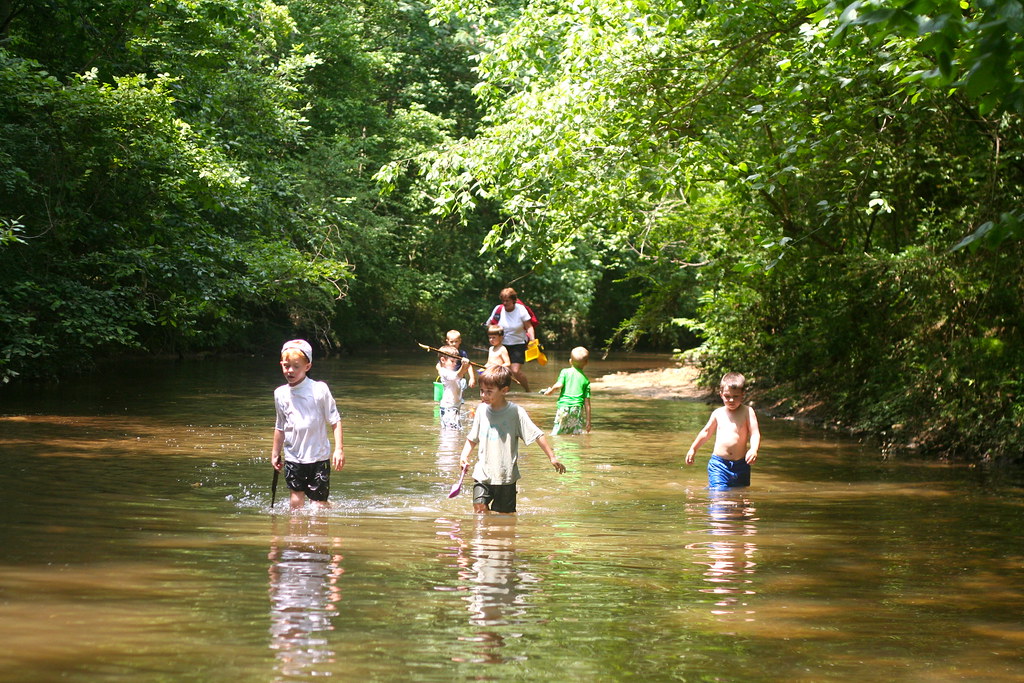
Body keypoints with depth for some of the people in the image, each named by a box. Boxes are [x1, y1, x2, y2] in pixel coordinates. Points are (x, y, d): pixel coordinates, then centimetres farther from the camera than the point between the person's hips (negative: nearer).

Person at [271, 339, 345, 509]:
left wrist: (339, 449, -12)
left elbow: (335, 421, -5)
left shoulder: (319, 389, -8)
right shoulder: (280, 394, 4)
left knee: (319, 503, -1)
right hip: (292, 457, 3)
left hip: (318, 457, -3)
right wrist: (275, 453, 20)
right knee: (296, 499, 0)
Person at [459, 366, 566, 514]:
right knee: (479, 507, -13)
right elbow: (472, 439, 15)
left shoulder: (516, 412, -7)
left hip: (506, 476, -2)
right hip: (483, 473, 2)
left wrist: (552, 458, -9)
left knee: (506, 515, 3)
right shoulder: (482, 410, 4)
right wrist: (464, 456, 0)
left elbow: (537, 435, -5)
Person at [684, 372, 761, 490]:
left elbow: (755, 434, -8)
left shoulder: (747, 412, 0)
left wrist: (753, 449, -28)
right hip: (718, 463, 0)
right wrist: (693, 449, 27)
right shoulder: (718, 413, 7)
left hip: (740, 464, 0)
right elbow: (706, 432, 22)